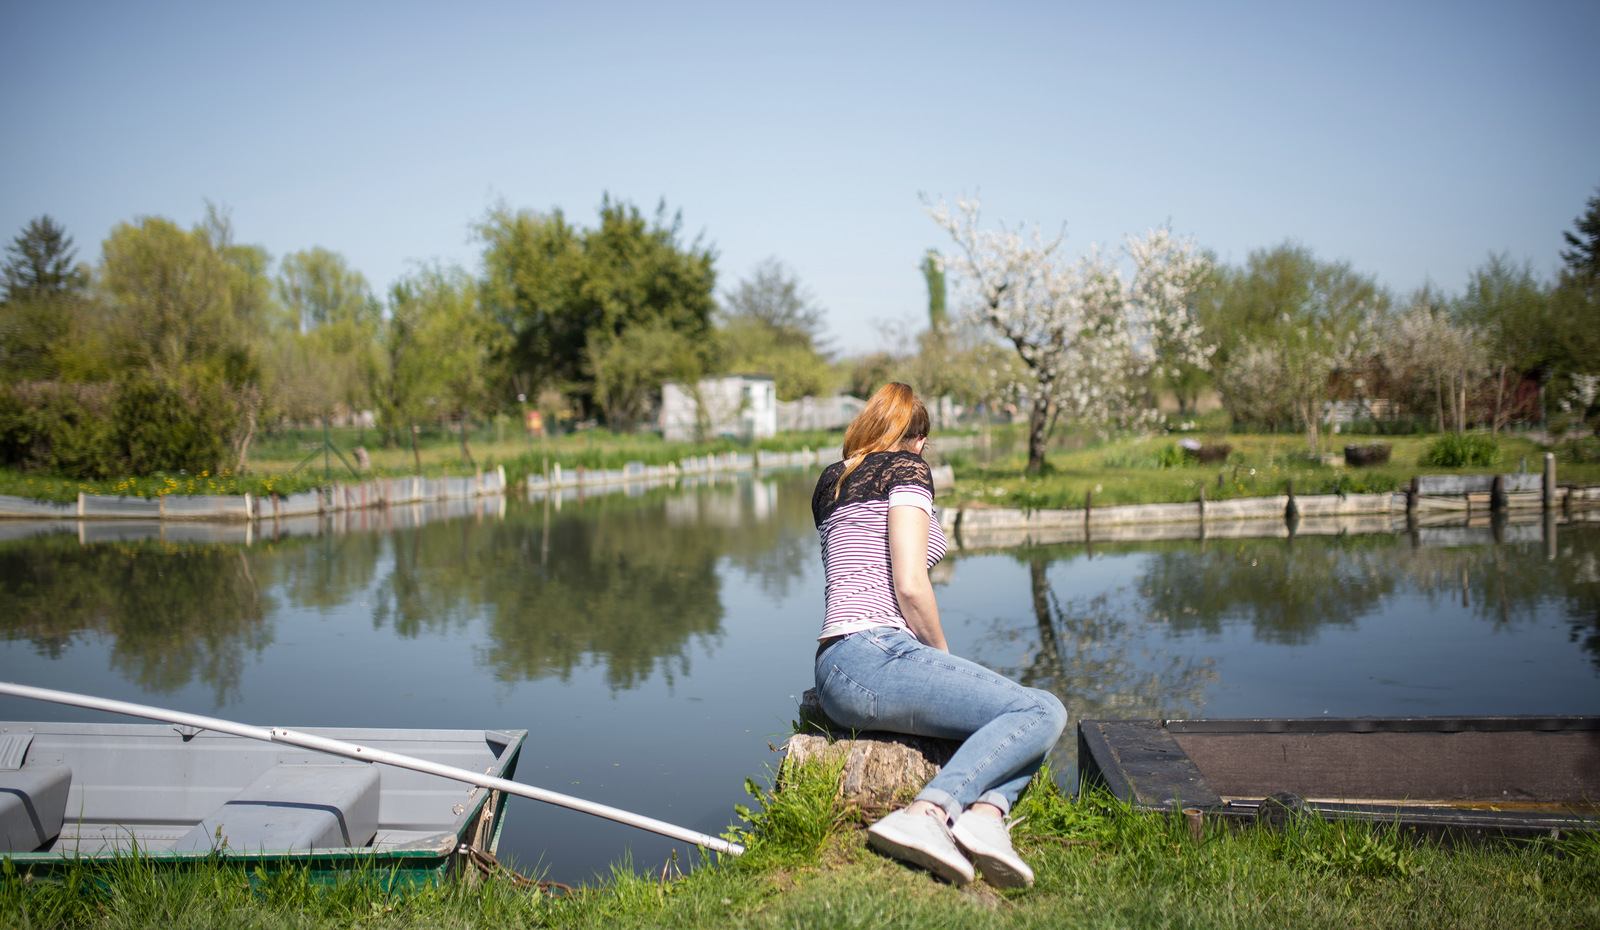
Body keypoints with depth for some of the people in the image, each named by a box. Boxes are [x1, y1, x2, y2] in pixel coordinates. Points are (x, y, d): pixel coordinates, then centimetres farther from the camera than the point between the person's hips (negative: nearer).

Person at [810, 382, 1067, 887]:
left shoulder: (831, 482, 24)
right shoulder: (907, 468, 1)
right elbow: (910, 586, -11)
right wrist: (944, 656, 3)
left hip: (837, 675, 9)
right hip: (874, 657, -9)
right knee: (1042, 712, -11)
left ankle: (985, 811, -20)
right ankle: (925, 813, -27)